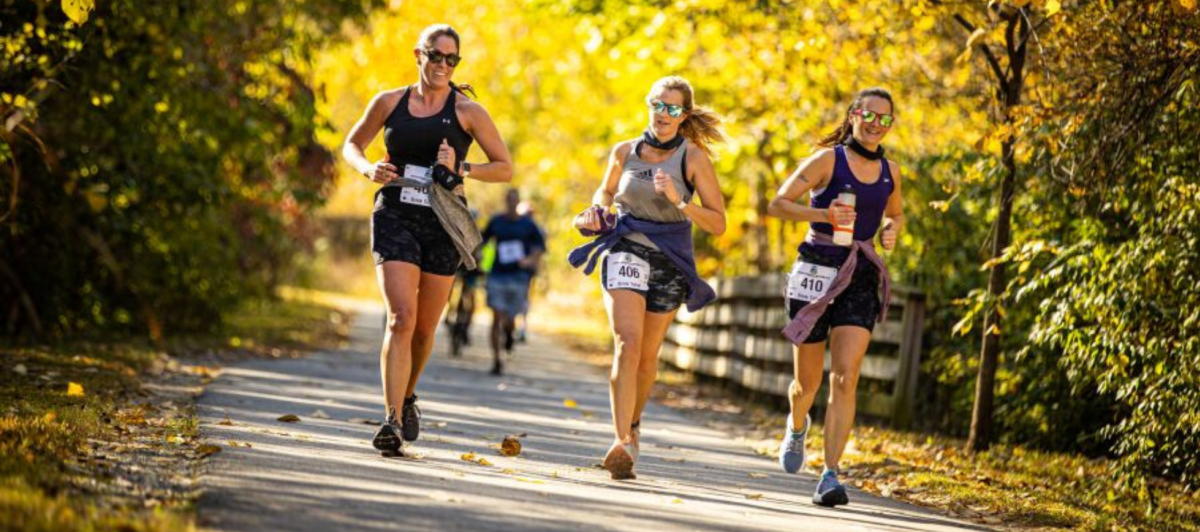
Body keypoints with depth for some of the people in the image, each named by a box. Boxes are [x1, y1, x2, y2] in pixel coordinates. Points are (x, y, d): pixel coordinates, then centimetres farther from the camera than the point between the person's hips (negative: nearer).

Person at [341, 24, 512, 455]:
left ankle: (407, 398, 37)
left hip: (442, 224, 1)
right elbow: (351, 146, 19)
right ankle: (392, 420, -22)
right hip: (395, 216, -1)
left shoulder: (467, 111, 2)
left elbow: (505, 168, 5)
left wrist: (461, 170, -12)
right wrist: (368, 170, -4)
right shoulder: (389, 103, 5)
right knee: (401, 318, -18)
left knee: (424, 328, 9)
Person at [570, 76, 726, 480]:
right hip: (626, 252, 0)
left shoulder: (693, 157, -7)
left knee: (647, 355, 11)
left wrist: (678, 200, -23)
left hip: (669, 261, 0)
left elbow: (718, 223, -9)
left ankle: (632, 424, 38)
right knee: (627, 342, -20)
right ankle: (623, 441, -26)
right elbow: (606, 191, 22)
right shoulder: (625, 152, 2)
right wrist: (599, 210, 0)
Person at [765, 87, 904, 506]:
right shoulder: (828, 160, -4)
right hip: (817, 270, -2)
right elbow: (778, 204, -6)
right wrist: (824, 213, -21)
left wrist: (891, 231, 6)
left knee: (845, 379, -14)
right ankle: (797, 425, 45)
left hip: (861, 276, 2)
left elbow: (895, 213, 29)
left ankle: (830, 477, -17)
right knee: (807, 381, 9)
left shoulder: (889, 171, 9)